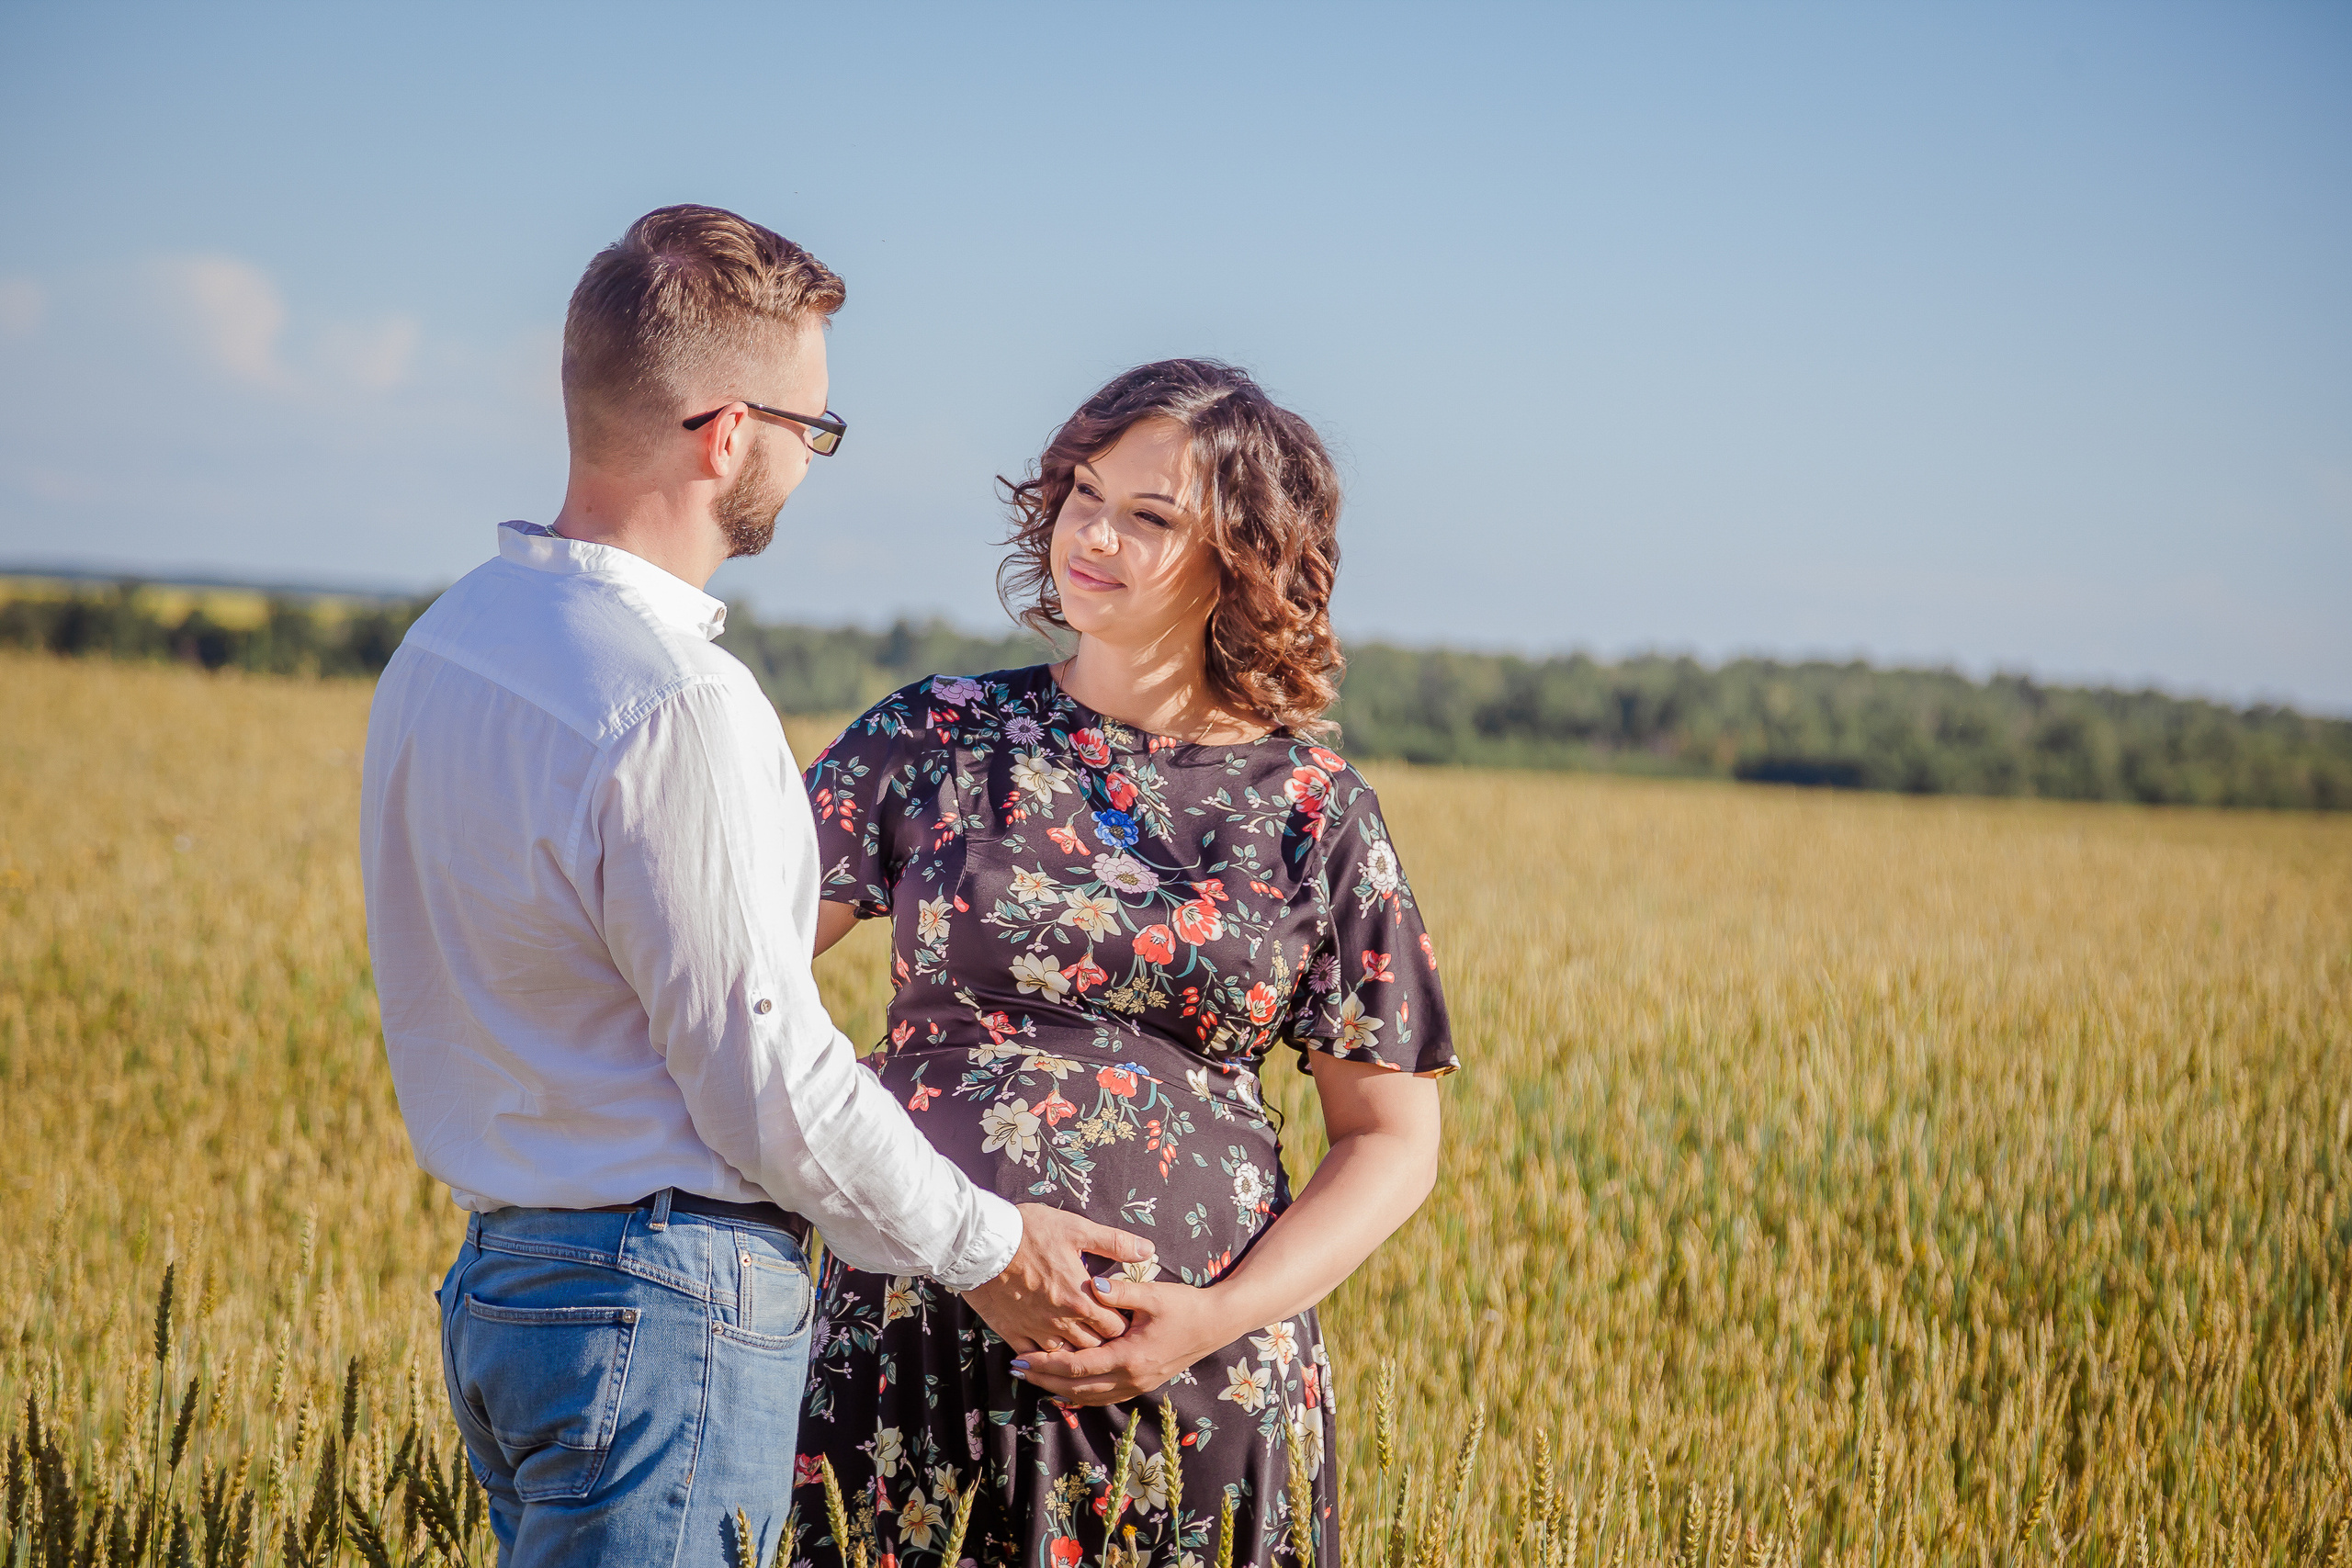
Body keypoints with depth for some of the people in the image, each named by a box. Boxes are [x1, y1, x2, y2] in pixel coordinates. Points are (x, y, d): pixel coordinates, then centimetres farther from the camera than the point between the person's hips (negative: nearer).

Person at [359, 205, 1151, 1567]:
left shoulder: (444, 645, 8)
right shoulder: (680, 705, -22)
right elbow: (771, 1081, -18)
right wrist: (985, 1245, -3)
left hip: (496, 1283, 9)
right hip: (669, 1303, -9)